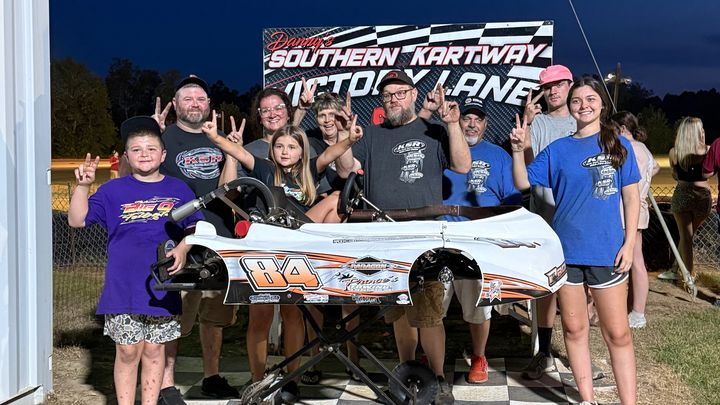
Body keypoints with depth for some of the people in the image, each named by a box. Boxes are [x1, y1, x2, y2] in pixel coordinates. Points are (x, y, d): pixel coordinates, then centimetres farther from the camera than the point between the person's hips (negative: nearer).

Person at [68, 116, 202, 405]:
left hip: (162, 287, 1)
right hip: (123, 288, -1)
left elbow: (195, 227, 12)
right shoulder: (113, 190, 5)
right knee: (128, 351, 3)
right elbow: (77, 220, 2)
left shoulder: (178, 190, 8)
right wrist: (82, 185, -10)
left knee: (154, 351, 9)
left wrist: (182, 248, -6)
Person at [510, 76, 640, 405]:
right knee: (574, 329, 10)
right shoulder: (557, 149, 6)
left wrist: (629, 243, -4)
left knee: (617, 333, 1)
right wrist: (518, 150, -13)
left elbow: (630, 196, 3)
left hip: (607, 251, -1)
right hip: (566, 250, 2)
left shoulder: (619, 145, 4)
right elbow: (523, 183, 3)